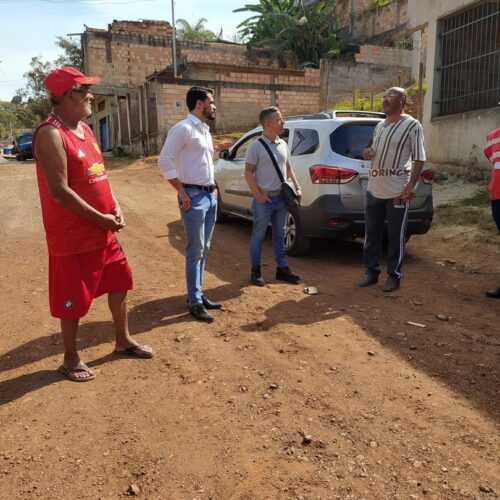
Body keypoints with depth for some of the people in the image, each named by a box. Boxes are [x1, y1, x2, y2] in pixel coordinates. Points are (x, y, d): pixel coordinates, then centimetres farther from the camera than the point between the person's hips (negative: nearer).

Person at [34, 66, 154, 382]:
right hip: (72, 235, -9)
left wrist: (115, 208, 1)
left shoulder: (85, 128, 10)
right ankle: (71, 360, 25)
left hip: (103, 231, 9)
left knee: (119, 283, 18)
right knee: (73, 300, 5)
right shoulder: (51, 134, -19)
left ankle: (123, 341, 37)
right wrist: (101, 219, -18)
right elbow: (60, 191, -24)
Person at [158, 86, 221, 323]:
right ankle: (195, 302, 4)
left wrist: (213, 187, 13)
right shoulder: (183, 128, -12)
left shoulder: (205, 130, 16)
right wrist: (182, 193, -18)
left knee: (204, 249, 13)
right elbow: (165, 161, -19)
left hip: (210, 195, 9)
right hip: (194, 197, -9)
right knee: (195, 251, -4)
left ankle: (198, 294, 24)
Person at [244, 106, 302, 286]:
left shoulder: (283, 144, 9)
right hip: (264, 199, -6)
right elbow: (248, 173, -11)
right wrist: (258, 195, -15)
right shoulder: (256, 146, -10)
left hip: (281, 197, 6)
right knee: (258, 236, 5)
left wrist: (297, 187, 8)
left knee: (279, 235, 14)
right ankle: (255, 271, 16)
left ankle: (282, 268, 24)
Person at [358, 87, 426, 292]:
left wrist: (411, 185, -19)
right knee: (371, 234, 11)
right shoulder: (379, 126, 15)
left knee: (395, 236, 3)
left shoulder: (412, 125, -6)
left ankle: (394, 276, 15)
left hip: (397, 191, -7)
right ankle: (371, 271, 24)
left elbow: (419, 159, -9)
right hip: (373, 189, 7)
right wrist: (367, 152, 2)